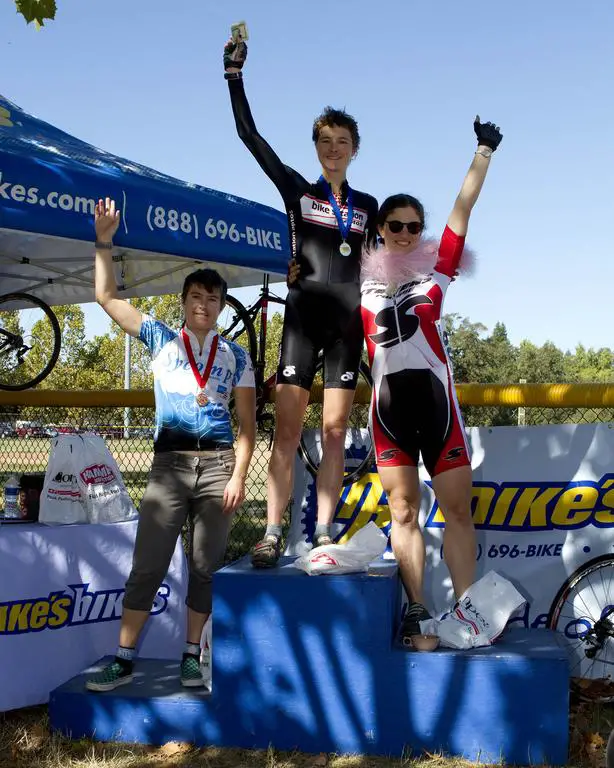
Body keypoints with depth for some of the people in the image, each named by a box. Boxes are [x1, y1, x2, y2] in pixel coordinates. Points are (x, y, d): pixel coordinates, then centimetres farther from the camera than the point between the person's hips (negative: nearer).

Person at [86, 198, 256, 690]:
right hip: (169, 464, 0)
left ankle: (191, 656, 14)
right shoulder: (161, 339, 11)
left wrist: (238, 476, -5)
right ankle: (124, 659, 4)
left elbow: (247, 423, 6)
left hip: (218, 465, 1)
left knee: (206, 567, 3)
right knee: (148, 564, -3)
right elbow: (107, 297, 7)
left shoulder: (235, 356, 11)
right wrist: (105, 242, -2)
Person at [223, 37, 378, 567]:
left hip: (348, 325, 2)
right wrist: (234, 76, -3)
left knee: (334, 433, 0)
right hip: (302, 319, -2)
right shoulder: (297, 189, 8)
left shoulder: (368, 206, 14)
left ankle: (324, 535, 2)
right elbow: (250, 135, 1)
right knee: (287, 431, -7)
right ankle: (272, 534, -6)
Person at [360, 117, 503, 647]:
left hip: (435, 395, -1)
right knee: (403, 509, 3)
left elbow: (464, 207, 4)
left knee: (458, 508, -1)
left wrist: (484, 152, 1)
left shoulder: (437, 267, 7)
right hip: (388, 401, 1)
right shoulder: (362, 280, 9)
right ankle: (417, 612, 8)